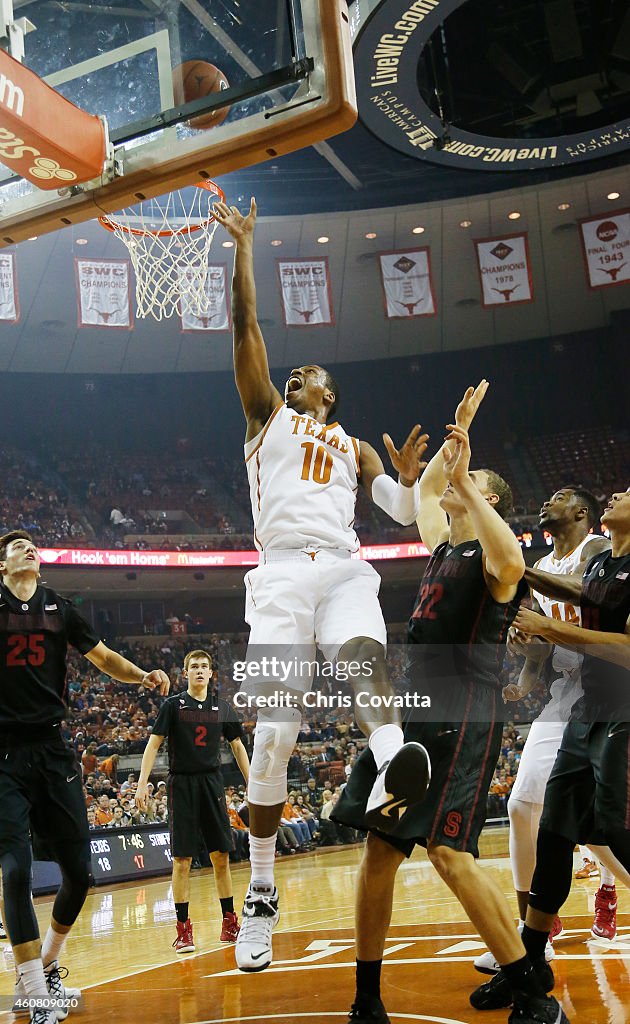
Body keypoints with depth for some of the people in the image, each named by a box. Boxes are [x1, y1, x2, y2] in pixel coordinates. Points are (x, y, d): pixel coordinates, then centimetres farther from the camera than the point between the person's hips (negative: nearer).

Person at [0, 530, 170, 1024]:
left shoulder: (59, 607, 11)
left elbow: (104, 657, 13)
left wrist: (142, 675, -3)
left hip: (51, 749, 4)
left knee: (78, 872, 4)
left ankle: (46, 969, 29)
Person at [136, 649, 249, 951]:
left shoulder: (222, 708, 7)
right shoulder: (173, 705, -2)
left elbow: (237, 747, 14)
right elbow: (153, 744, -5)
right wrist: (142, 783, -15)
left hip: (212, 783, 3)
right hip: (182, 784, -3)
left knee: (221, 857, 4)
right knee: (182, 859, -3)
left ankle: (229, 923, 14)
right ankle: (183, 929, 5)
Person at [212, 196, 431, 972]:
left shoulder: (355, 448, 28)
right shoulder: (267, 413, 22)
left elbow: (404, 513, 19)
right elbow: (246, 328, 12)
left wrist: (409, 476, -2)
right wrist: (243, 248, 8)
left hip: (344, 568, 2)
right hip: (282, 572, -2)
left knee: (362, 651, -34)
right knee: (274, 732, -8)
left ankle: (393, 769, -60)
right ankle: (260, 898, 3)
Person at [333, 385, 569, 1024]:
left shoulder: (488, 555, -5)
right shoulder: (443, 545, 19)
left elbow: (511, 563, -31)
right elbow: (424, 488, 37)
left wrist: (463, 479, -27)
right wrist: (456, 434, 31)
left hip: (463, 718, -8)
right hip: (414, 712, 9)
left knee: (448, 852, -19)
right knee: (378, 856, 7)